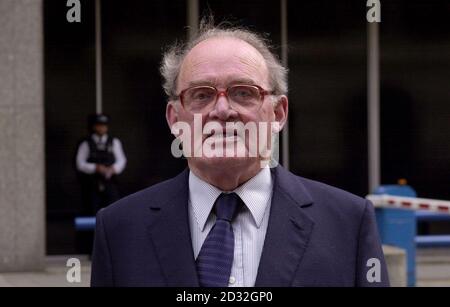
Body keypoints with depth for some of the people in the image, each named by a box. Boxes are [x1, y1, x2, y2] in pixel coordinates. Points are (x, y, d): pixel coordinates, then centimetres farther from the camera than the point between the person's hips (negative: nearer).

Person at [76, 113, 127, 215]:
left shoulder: (114, 142, 13)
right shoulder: (86, 144, 6)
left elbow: (121, 161, 9)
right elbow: (80, 164, 0)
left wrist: (113, 169, -12)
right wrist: (96, 168, -14)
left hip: (110, 183, 1)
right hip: (91, 184, -1)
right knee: (92, 212, -4)